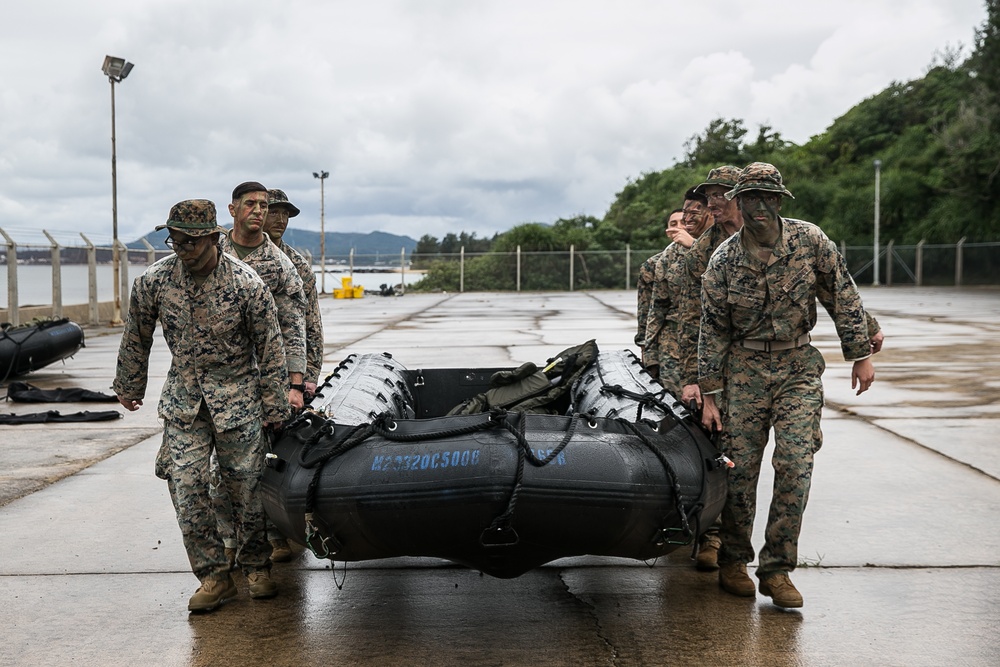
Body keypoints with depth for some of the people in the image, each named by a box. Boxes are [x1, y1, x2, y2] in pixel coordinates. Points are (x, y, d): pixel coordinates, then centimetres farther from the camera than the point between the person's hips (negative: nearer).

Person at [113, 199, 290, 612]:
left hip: (237, 396, -2)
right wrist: (129, 386, 20)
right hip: (183, 398, 3)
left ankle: (256, 566, 23)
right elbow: (136, 337, 10)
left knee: (245, 487, 3)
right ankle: (213, 575, 8)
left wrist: (273, 407, -3)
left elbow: (270, 348, -6)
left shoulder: (246, 284, -15)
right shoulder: (154, 281, -7)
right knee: (185, 486, -4)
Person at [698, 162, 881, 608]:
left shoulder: (810, 241, -5)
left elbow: (843, 298, 3)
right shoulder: (723, 261, -6)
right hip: (744, 370, 0)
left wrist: (861, 355, 3)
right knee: (740, 467, 0)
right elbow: (713, 331, -1)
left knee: (796, 466, -8)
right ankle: (733, 562, 18)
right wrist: (709, 395, -2)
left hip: (799, 369, 1)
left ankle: (777, 568, 3)